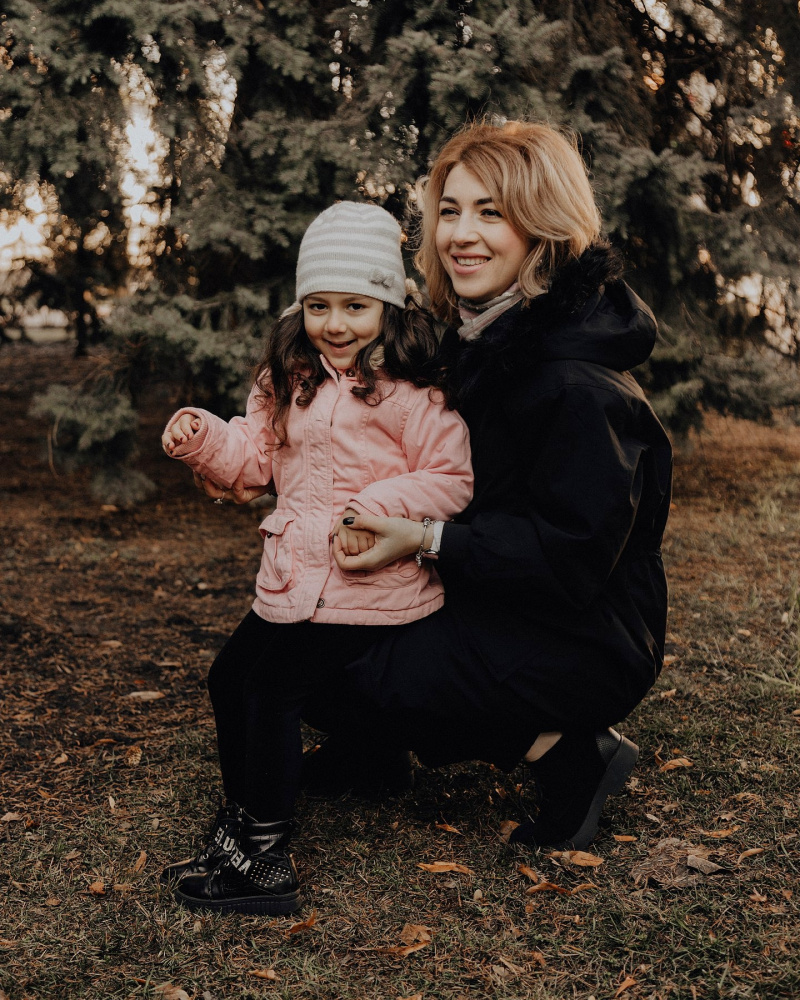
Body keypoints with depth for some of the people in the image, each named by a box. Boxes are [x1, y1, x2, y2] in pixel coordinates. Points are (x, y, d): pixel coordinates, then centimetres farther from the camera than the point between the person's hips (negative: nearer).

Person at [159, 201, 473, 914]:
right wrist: (203, 438, -3)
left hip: (371, 586, -8)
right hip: (293, 577, 8)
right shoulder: (289, 384, 12)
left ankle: (264, 863, 3)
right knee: (230, 678, 12)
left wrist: (377, 509, -25)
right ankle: (241, 824, 27)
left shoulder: (410, 393, -11)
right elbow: (254, 458, 16)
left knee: (275, 690, -9)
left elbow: (451, 479, -13)